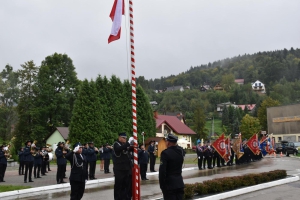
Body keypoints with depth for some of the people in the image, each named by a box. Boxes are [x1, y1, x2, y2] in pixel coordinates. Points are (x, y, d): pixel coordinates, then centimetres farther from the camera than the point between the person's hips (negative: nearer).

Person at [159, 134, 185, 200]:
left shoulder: (165, 153, -16)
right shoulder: (181, 150, 2)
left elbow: (162, 171, -18)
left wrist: (162, 185, -9)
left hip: (169, 184, -6)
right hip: (179, 182, 6)